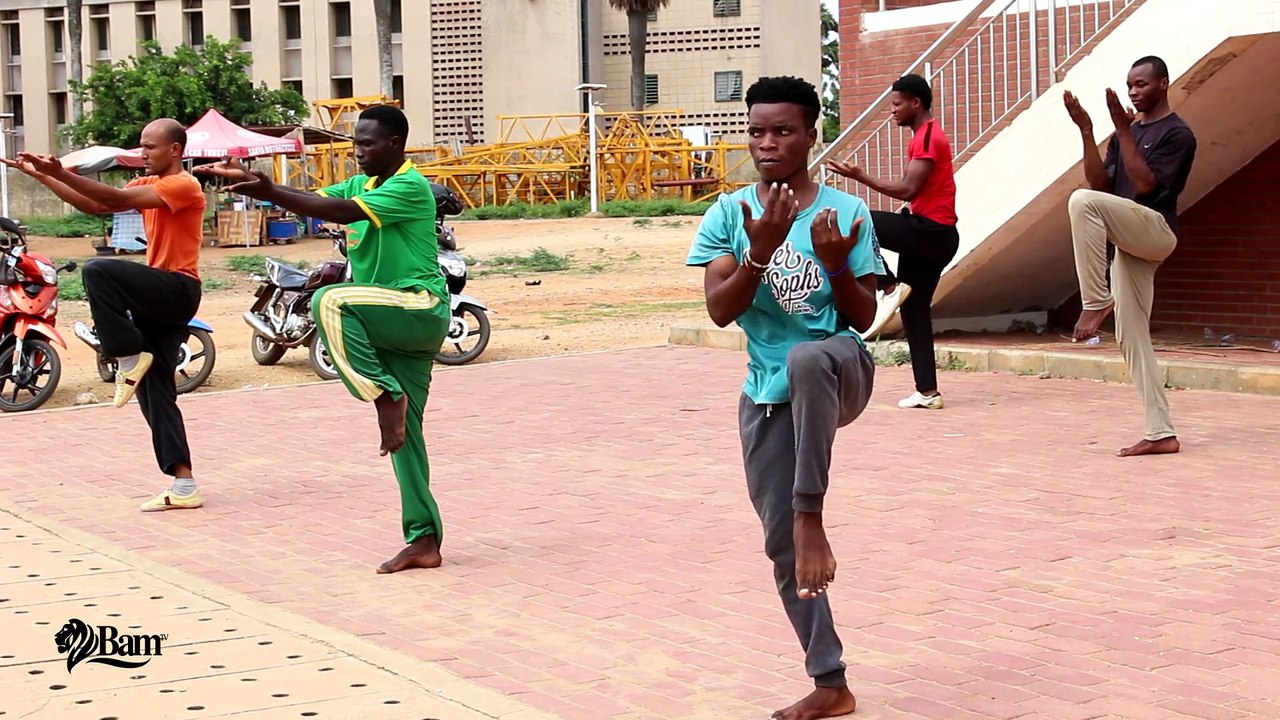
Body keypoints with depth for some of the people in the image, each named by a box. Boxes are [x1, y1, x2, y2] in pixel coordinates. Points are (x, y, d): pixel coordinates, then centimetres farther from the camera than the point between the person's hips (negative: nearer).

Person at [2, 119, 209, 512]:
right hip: (157, 296, 9)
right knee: (153, 392, 4)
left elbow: (119, 199, -20)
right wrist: (43, 176, 4)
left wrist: (62, 173, -25)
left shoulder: (183, 185, -10)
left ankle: (129, 357, -17)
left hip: (178, 289, -9)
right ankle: (184, 485, 4)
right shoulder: (147, 185, 18)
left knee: (98, 270, -29)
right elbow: (96, 205, 10)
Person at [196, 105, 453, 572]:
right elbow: (313, 201, 3)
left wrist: (270, 193, -28)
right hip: (390, 322, 9)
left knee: (330, 302, -31)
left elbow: (341, 212, -23)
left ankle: (386, 395, -21)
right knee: (405, 433, 5)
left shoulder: (411, 188, -12)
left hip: (421, 309, -9)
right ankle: (424, 540, 7)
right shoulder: (360, 185, 15)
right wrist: (254, 183, -13)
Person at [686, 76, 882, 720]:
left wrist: (835, 263, -19)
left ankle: (811, 515, -31)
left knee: (807, 359, -41)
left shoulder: (845, 212, -1)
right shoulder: (727, 215, 2)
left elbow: (863, 317, -1)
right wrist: (761, 251, -22)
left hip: (840, 370, -3)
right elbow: (720, 310, -8)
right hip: (766, 395, 3)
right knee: (779, 543, 3)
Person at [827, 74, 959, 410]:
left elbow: (908, 189, -20)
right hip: (934, 236, 10)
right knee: (914, 310, 8)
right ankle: (928, 392, 6)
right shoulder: (928, 135, 21)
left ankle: (891, 287, -11)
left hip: (929, 231, -10)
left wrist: (860, 176, -17)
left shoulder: (927, 137, -11)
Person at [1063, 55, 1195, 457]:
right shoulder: (1129, 133, 19)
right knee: (1132, 337, 3)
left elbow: (1144, 183, -16)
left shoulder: (1177, 134, -5)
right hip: (1130, 242, 8)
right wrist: (1086, 132, 1)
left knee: (1082, 201, -32)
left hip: (1154, 231, -8)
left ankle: (1096, 301, -24)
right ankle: (1161, 433, 4)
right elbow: (1101, 183, 10)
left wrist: (1123, 129, -16)